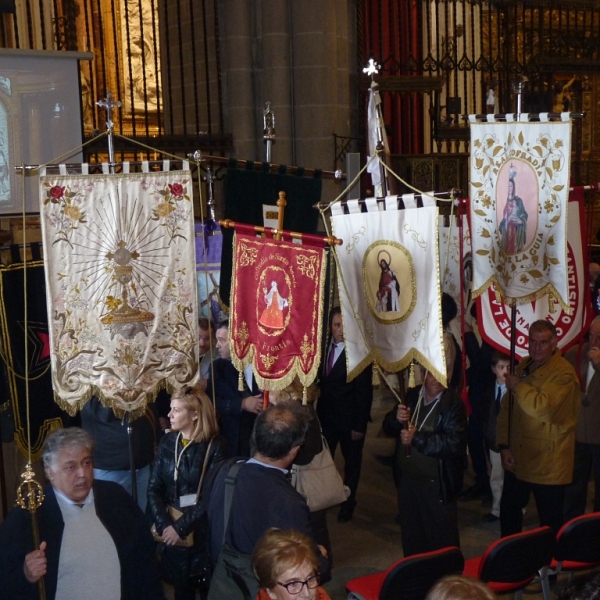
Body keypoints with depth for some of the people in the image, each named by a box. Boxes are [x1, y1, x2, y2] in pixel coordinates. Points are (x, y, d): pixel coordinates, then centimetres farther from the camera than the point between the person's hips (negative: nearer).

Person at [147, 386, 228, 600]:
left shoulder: (215, 446, -11)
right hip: (171, 530, 3)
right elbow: (154, 488, 0)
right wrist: (164, 525, -13)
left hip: (203, 530, -3)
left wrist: (181, 527, -17)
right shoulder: (167, 442, 2)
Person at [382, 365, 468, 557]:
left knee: (441, 540, 7)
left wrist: (417, 438, -23)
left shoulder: (454, 404, -13)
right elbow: (388, 427, 5)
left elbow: (453, 443, -23)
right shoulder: (411, 396, 3)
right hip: (407, 479, 6)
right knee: (410, 536, 20)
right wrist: (397, 419, -17)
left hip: (437, 484, -5)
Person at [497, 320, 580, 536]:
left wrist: (518, 386, -17)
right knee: (508, 511, 19)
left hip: (547, 464, -7)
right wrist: (504, 446, 2)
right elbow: (506, 409, 11)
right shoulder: (523, 366, 9)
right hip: (517, 459, 8)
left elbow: (542, 407, -31)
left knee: (550, 521, 5)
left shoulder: (563, 373, -16)